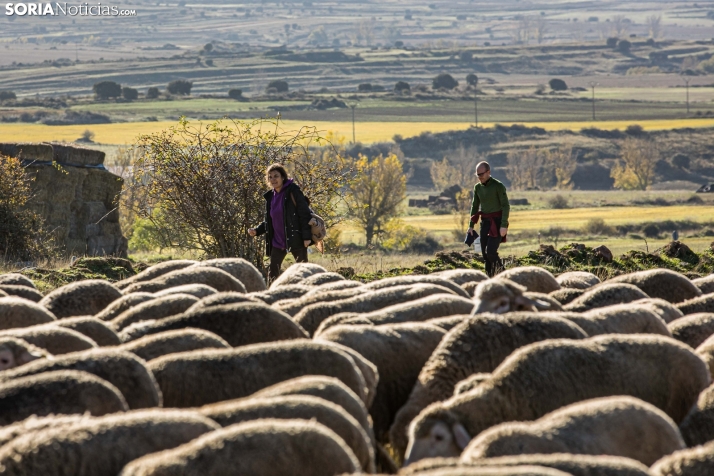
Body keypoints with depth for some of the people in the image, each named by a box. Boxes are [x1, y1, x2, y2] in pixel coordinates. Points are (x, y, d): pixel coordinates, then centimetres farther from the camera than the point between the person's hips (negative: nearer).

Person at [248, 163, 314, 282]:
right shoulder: (270, 197, 10)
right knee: (273, 273, 3)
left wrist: (307, 236, -20)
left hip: (295, 240, -6)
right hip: (277, 241, 6)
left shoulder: (293, 192, -9)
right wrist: (256, 231, 1)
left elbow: (305, 213, -13)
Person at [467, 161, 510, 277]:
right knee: (484, 253, 3)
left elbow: (506, 206, -12)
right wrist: (471, 225, 13)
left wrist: (504, 225, -19)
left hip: (497, 222, -6)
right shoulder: (477, 187, 9)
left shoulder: (498, 186, -10)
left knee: (491, 251, -17)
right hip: (485, 222, 6)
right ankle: (490, 276, 10)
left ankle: (500, 270, 3)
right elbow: (475, 206, 18)